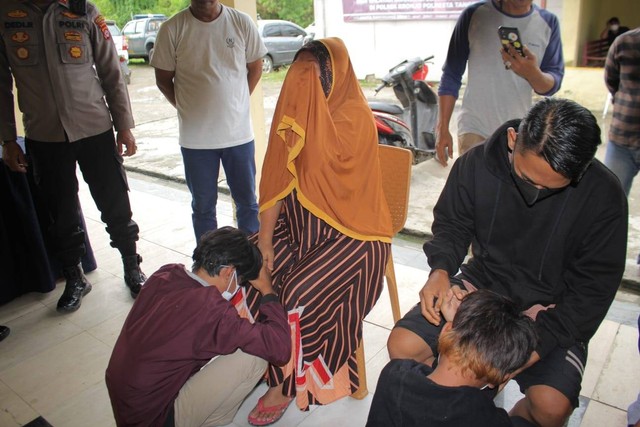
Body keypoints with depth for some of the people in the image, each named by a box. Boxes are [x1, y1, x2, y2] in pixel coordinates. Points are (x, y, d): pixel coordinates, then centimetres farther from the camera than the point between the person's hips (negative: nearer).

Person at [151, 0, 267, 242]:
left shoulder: (241, 23, -2)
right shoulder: (172, 29, -5)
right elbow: (163, 79, 3)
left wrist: (233, 104, 4)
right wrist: (189, 109, -2)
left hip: (239, 133, 1)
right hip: (196, 137, -1)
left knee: (247, 200, 11)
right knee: (203, 206, 10)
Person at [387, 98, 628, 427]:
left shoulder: (604, 195, -17)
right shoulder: (476, 164, -14)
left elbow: (593, 288, -11)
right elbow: (451, 224, 2)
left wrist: (539, 342, -22)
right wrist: (441, 270, -19)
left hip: (551, 307, -1)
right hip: (483, 282, 2)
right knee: (402, 345, -16)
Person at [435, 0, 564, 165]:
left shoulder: (548, 23, 2)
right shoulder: (474, 15, -3)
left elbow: (553, 84, -1)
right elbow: (451, 75, 0)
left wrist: (533, 74, -25)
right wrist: (442, 128, -4)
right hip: (474, 128, -2)